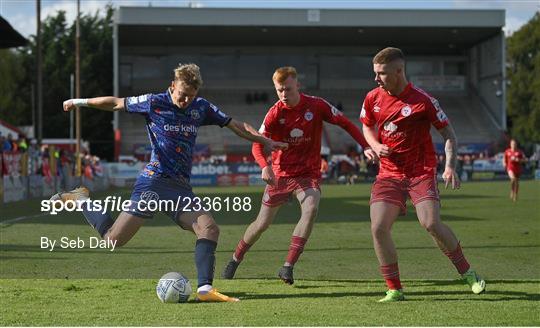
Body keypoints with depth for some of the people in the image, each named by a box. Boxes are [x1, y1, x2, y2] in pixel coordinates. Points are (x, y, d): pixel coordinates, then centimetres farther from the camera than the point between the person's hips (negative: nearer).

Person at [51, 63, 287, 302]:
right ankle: (80, 199, 18)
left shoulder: (201, 108, 9)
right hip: (153, 181, -5)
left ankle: (205, 289, -19)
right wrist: (80, 102, 13)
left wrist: (266, 142, 18)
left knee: (209, 228, -17)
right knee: (113, 239, -7)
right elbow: (115, 103, 7)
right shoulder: (154, 103, -4)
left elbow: (235, 125, 18)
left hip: (181, 187, 5)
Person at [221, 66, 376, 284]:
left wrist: (365, 146, -12)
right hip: (280, 174, 1)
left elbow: (346, 124, -1)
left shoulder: (316, 106, -8)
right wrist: (265, 166, -33)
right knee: (263, 223, 6)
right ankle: (235, 260, 32)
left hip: (308, 174, 0)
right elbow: (257, 145, -13)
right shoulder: (275, 113, -9)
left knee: (311, 209, -29)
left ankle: (288, 267, -26)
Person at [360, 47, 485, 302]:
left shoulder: (422, 100, -11)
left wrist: (450, 166, -18)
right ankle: (394, 290, 0)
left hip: (421, 172, -4)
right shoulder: (373, 98, 2)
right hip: (388, 173, 4)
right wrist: (376, 146, -1)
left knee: (431, 223, -21)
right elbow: (367, 127, 21)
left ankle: (468, 274, 1)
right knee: (378, 228, -12)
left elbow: (448, 133, -4)